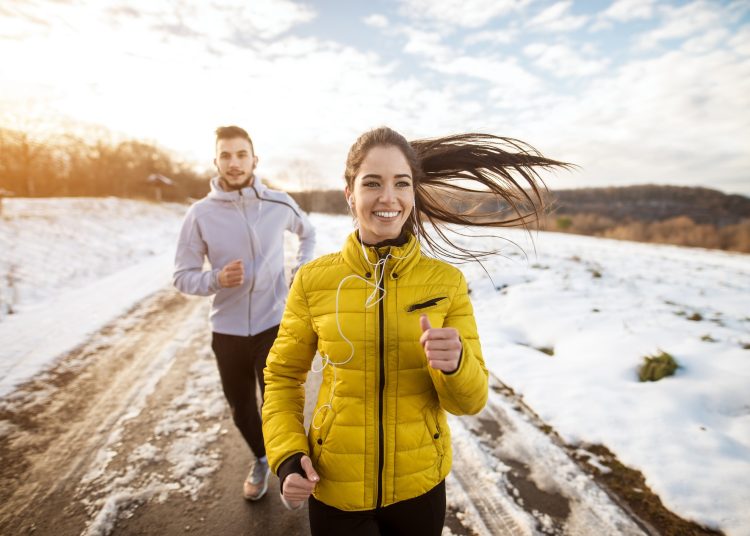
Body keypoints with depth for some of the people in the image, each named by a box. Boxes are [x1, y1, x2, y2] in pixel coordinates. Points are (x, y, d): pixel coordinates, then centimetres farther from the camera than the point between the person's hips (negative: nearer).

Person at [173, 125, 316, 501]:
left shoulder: (279, 204, -6)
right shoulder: (200, 214, -8)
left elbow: (308, 234, 16)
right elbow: (183, 277, -4)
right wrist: (217, 279, -24)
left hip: (274, 325, -1)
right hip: (227, 331, 2)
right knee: (241, 408, 18)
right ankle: (260, 460, 47)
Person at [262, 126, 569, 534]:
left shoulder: (447, 281, -11)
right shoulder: (313, 280, -12)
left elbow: (470, 400, -8)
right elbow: (283, 376, 1)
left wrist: (453, 364, -28)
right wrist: (287, 456, -11)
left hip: (420, 485, 1)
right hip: (334, 489, 0)